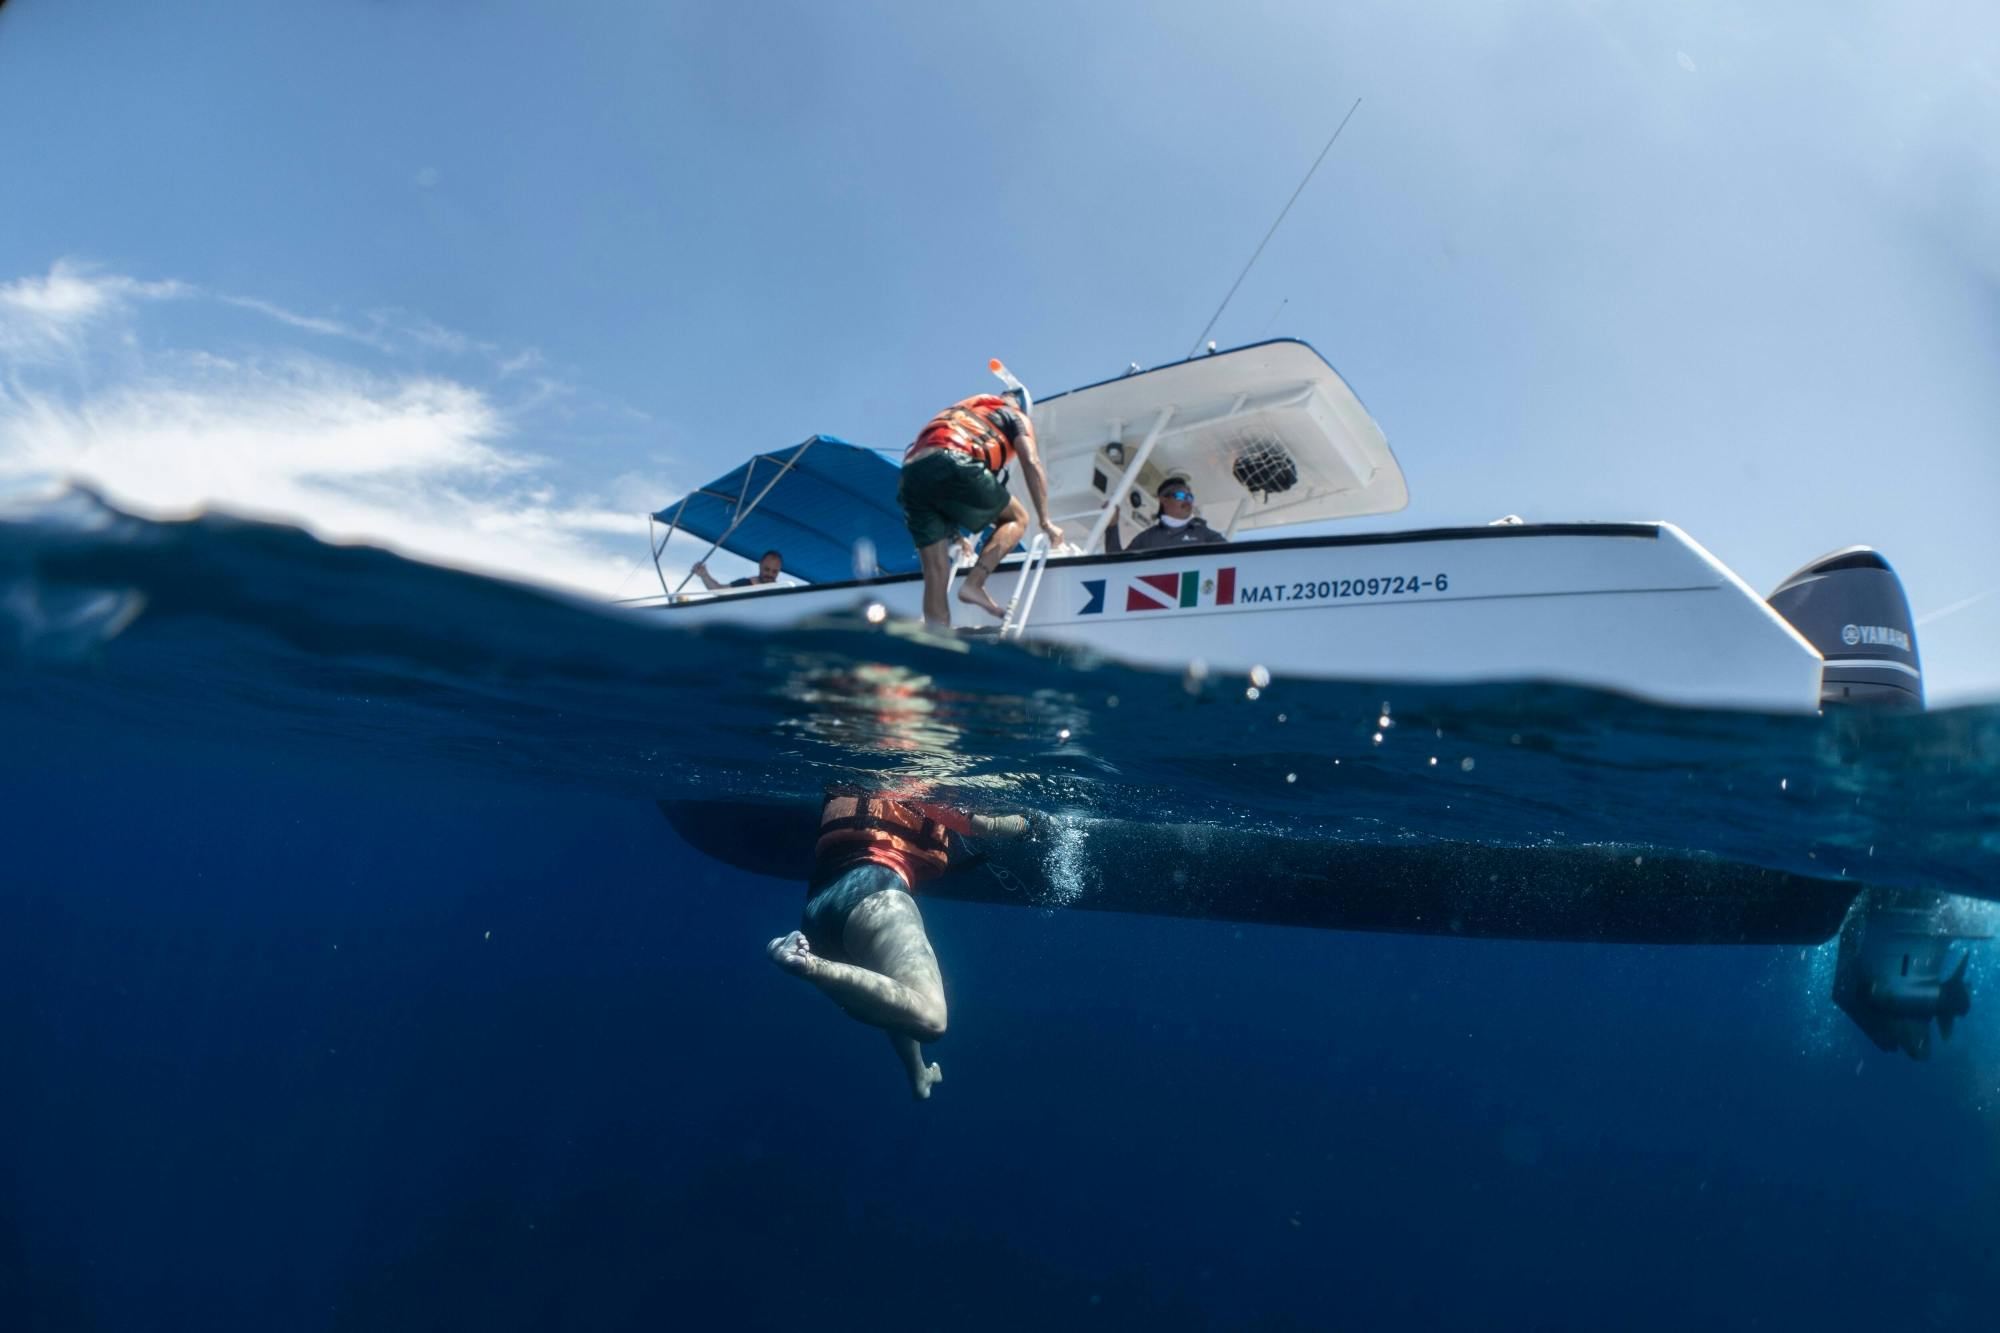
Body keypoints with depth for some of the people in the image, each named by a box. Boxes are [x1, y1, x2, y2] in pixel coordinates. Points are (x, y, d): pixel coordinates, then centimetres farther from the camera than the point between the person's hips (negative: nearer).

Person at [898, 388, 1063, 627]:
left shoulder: (960, 410, 42)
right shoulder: (1016, 415, 24)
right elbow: (1031, 463, 7)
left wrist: (954, 533, 46)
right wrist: (1045, 522, 7)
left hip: (910, 473, 6)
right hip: (953, 463, -6)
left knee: (935, 574, 6)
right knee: (1016, 518, 13)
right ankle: (974, 584, -5)